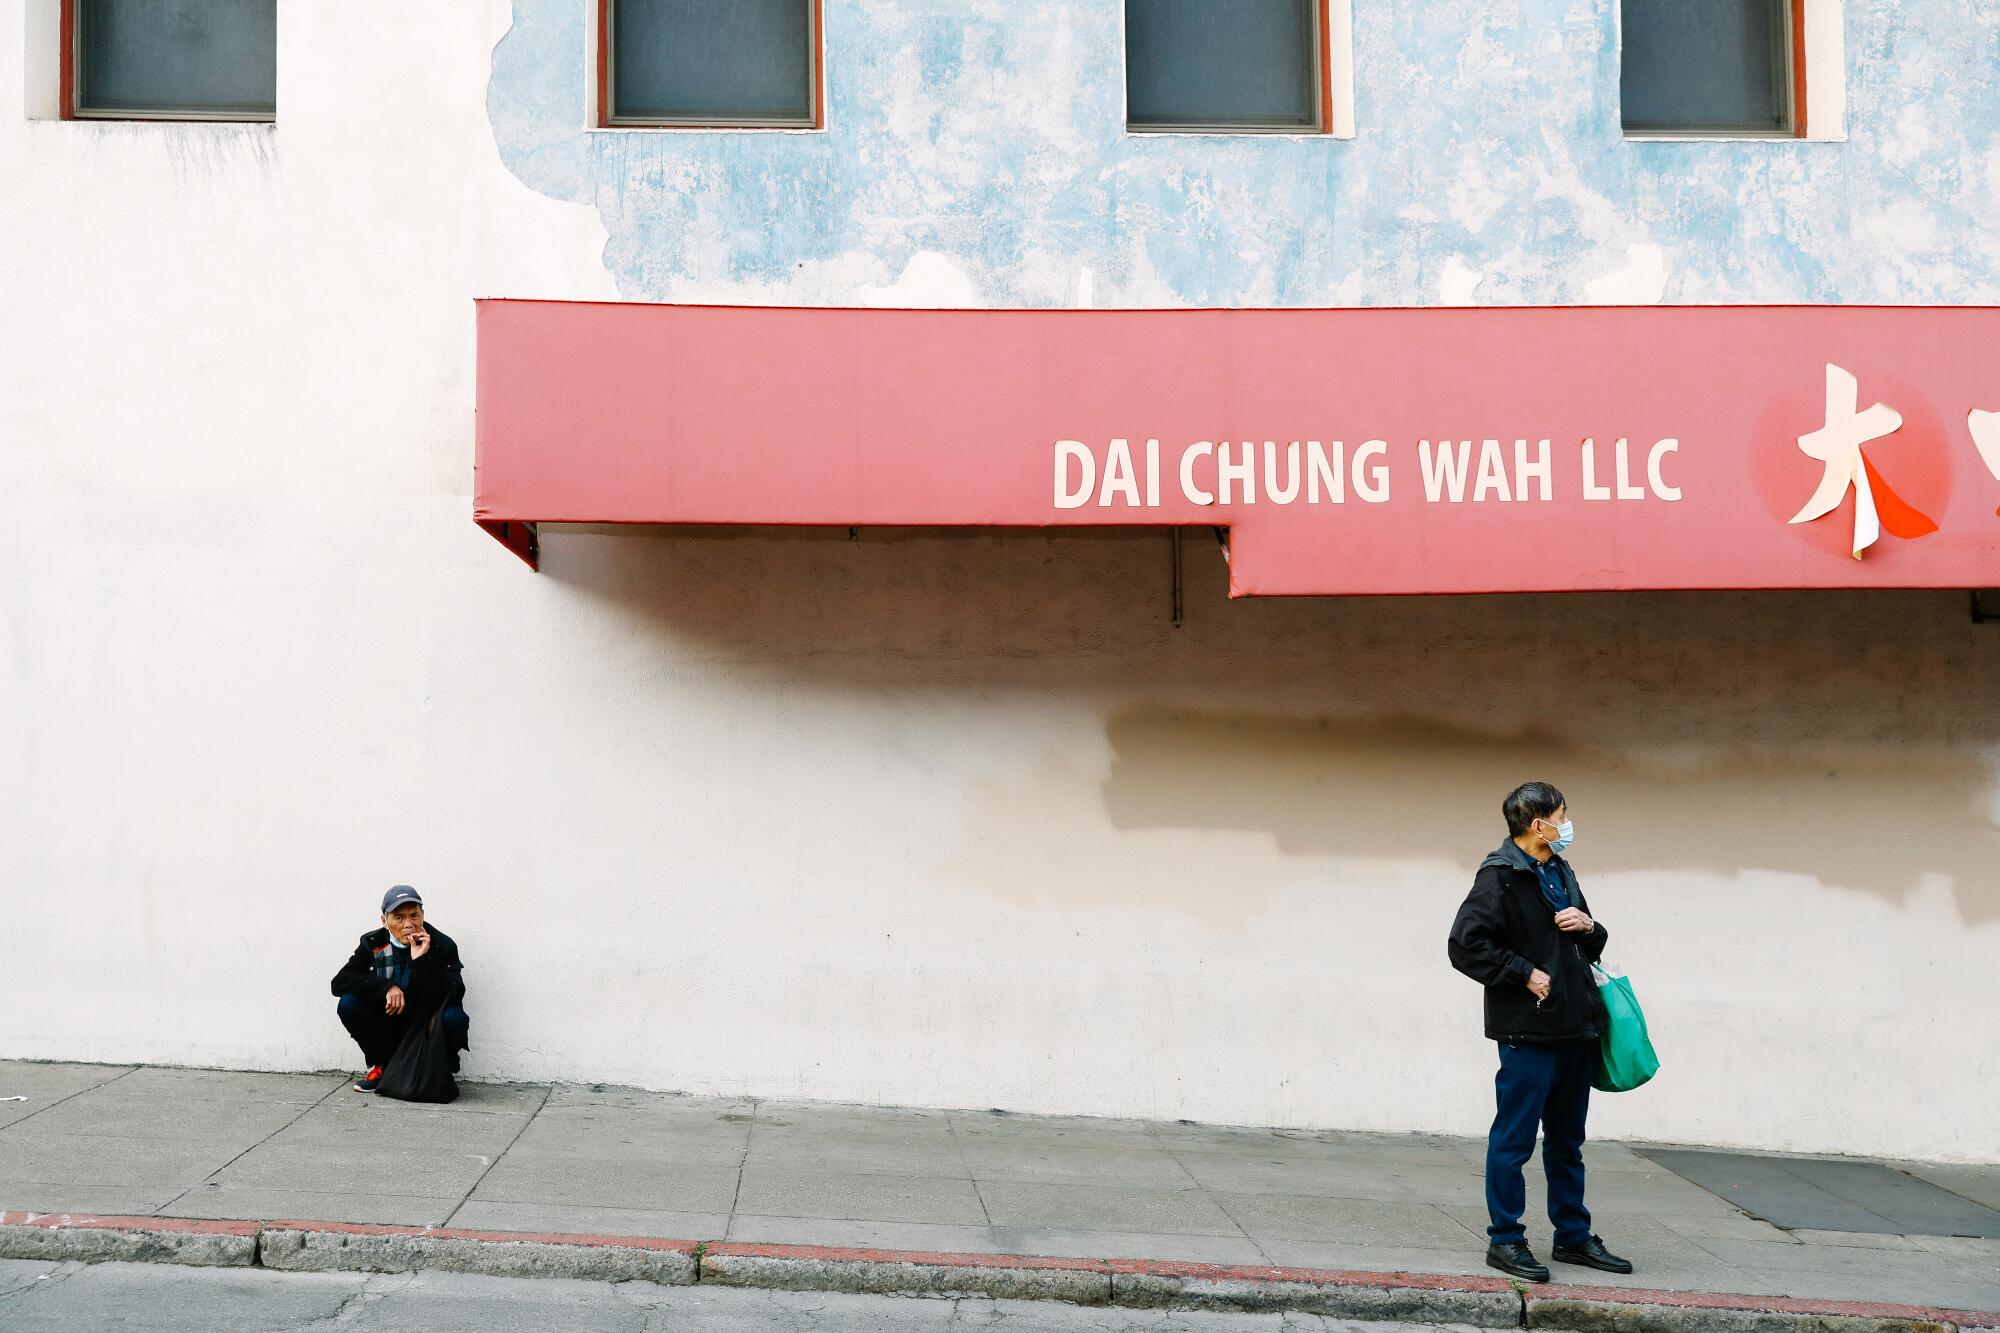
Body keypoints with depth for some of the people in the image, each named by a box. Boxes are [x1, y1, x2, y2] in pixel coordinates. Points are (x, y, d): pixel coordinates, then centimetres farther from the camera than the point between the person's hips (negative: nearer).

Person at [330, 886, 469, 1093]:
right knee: (348, 1004, -21)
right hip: (387, 1027, 3)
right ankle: (382, 1067, -1)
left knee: (455, 1018, -33)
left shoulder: (442, 946, -11)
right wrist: (385, 987, -24)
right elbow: (339, 982, -11)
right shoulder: (373, 944, -3)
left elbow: (451, 998, -22)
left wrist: (422, 960, -31)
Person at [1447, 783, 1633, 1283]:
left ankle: (1573, 1236, 26)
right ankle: (1505, 1240, 7)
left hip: (1574, 1029, 9)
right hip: (1528, 1031, -9)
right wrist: (1525, 974, -17)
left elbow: (1592, 944, 25)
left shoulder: (1560, 872, 16)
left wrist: (1589, 927, 2)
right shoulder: (1500, 875, -12)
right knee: (1514, 1140, -1)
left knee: (1567, 1142, 16)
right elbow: (1465, 945, -18)